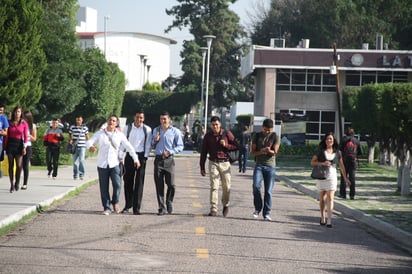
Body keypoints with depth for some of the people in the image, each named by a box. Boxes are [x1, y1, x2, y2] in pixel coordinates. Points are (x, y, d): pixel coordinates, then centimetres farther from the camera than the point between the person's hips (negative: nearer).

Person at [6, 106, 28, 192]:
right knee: (11, 165, 1)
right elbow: (7, 135, 6)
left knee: (19, 165, -9)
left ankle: (17, 183, 12)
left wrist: (24, 147, -9)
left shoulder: (24, 123, 2)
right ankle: (12, 185, 7)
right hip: (10, 144, 1)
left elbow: (26, 136, 0)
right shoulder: (9, 122, 5)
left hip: (19, 144, -1)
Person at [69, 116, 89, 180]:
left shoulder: (85, 127, 4)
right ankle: (75, 175, 15)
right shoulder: (72, 127, 4)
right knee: (75, 161, 5)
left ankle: (81, 174, -8)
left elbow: (87, 136, 14)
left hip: (82, 146, -2)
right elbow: (70, 135, 13)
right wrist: (70, 140, -5)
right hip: (75, 146, 2)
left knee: (81, 160, -14)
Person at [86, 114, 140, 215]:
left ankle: (115, 202, 10)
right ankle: (106, 207, 12)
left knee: (117, 184, -15)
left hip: (114, 164, -1)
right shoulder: (100, 133, 6)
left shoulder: (120, 135, 8)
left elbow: (129, 147, 10)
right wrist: (90, 146, -26)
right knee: (104, 187, 1)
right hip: (102, 164, 1)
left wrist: (136, 159, 5)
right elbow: (89, 142, -2)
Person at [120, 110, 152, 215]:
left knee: (139, 182, -3)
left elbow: (148, 145, 6)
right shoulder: (127, 128, 4)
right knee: (128, 181, 3)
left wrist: (145, 157, -4)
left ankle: (136, 208, -2)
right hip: (129, 156, 1)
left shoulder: (147, 130, 3)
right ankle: (127, 205, 15)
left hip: (141, 156, -1)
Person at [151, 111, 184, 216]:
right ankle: (161, 207, 5)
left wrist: (170, 152, -12)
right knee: (159, 185, -1)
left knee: (171, 184, -7)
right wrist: (155, 140, -2)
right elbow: (152, 145, 20)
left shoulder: (175, 131, 2)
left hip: (169, 159, -2)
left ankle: (169, 202, 18)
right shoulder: (156, 130, 14)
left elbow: (180, 146, 1)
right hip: (158, 159, 2)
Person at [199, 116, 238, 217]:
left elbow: (236, 146, 4)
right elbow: (203, 152, 7)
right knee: (214, 186, -8)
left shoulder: (227, 134, -1)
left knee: (226, 187, 5)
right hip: (213, 163, 0)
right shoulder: (208, 136, 3)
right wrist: (202, 167, 5)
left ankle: (226, 205, 28)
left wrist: (226, 145, -14)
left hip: (225, 163, 0)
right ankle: (213, 210, -10)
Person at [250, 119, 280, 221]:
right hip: (259, 165, 1)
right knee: (256, 186, -17)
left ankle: (266, 213, 4)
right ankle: (258, 208, 1)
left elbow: (274, 152, -8)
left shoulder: (275, 137, 2)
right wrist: (262, 152, -17)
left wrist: (268, 150, -31)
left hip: (270, 166, -1)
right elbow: (253, 152, 4)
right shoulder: (257, 136, 7)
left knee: (268, 191, -3)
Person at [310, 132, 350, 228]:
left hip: (332, 176, -1)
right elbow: (312, 162, 0)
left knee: (330, 198, -12)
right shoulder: (320, 151, 1)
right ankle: (322, 218, 29)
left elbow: (341, 165, 14)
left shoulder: (337, 152, 4)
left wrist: (345, 178, 18)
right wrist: (322, 163, -15)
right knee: (322, 198, 11)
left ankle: (329, 221, -17)